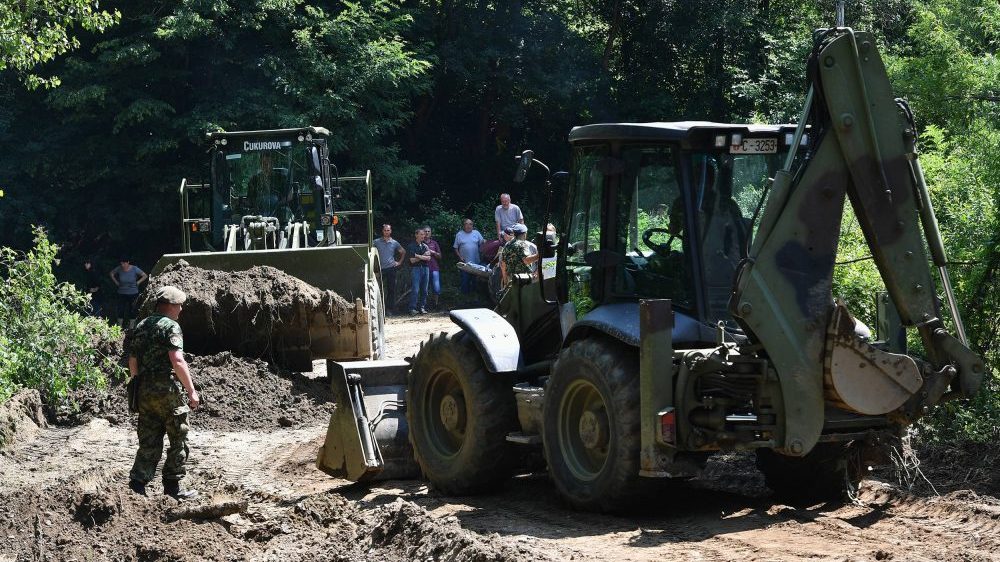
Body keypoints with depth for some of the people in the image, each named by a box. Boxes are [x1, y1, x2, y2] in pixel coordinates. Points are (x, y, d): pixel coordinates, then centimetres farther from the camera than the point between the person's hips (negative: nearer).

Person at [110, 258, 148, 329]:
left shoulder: (134, 269, -12)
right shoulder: (119, 269, -7)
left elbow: (145, 276, -2)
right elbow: (112, 273, 13)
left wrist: (138, 283, -6)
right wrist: (116, 282, 5)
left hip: (133, 294, -1)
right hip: (122, 293, 1)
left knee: (132, 310, 5)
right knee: (120, 310, 0)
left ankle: (131, 327, 15)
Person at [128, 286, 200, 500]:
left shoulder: (141, 327, 13)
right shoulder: (170, 326, -10)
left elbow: (132, 362, 16)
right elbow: (177, 361, -20)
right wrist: (192, 391, -16)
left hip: (144, 391, 7)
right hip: (168, 390, -7)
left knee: (149, 441, 11)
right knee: (178, 439, 6)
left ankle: (137, 482, 2)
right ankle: (172, 485, 9)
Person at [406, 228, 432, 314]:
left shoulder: (425, 246, 14)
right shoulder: (411, 246, -1)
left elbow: (428, 258, 2)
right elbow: (412, 260, -9)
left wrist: (418, 256, -11)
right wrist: (423, 256, -5)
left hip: (425, 268, 5)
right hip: (415, 268, -5)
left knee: (424, 290, 5)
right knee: (415, 290, -11)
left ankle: (422, 307, 11)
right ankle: (413, 308, -10)